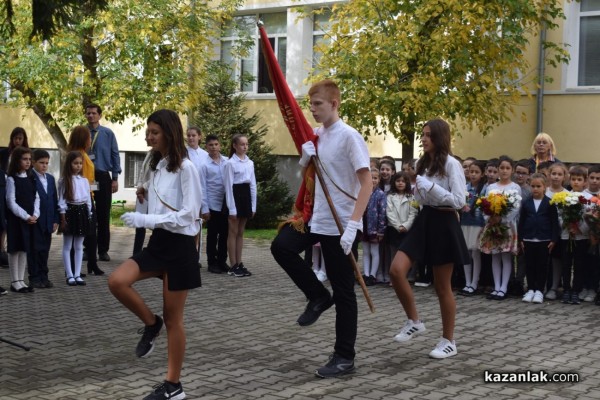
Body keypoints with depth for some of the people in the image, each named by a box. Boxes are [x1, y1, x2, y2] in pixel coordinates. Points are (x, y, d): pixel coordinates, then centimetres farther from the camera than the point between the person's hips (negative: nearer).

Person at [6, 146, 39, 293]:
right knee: (15, 249, -1)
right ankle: (15, 282, 3)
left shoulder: (31, 179, 10)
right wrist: (25, 216, -15)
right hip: (15, 219, -6)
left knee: (24, 249, 8)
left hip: (30, 219, 6)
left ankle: (21, 280, 14)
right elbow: (11, 202, -12)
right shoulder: (11, 179, -8)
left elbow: (36, 198, 9)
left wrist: (35, 215, -6)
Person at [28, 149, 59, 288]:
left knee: (45, 250, 10)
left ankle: (43, 277, 17)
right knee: (35, 250, 0)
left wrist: (56, 220, 9)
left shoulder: (50, 178, 13)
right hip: (35, 221, -6)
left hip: (47, 222, 6)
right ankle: (34, 278, 7)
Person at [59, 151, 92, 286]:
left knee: (79, 246, 8)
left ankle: (77, 274, 12)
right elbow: (62, 201, -6)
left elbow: (88, 200, 10)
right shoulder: (64, 181, -5)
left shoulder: (84, 181, 6)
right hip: (70, 212, -4)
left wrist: (89, 215, 7)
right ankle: (70, 275, 6)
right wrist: (63, 219, -10)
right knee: (67, 246, 3)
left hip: (82, 212, 4)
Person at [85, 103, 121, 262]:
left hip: (103, 177, 0)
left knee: (103, 214, 5)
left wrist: (115, 179, -2)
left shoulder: (108, 134, 1)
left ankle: (103, 250, 13)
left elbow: (115, 156, 2)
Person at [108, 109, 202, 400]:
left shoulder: (185, 167, -15)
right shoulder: (156, 166, 10)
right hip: (158, 241, 7)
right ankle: (150, 324, 7)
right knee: (117, 281, -17)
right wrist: (144, 199, 1)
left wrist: (145, 220, -24)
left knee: (173, 319, 1)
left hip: (179, 244, -7)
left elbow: (189, 214, -21)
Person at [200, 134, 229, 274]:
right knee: (212, 236, 6)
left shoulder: (227, 162, 2)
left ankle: (222, 261, 23)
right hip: (213, 205, -3)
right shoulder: (204, 165, -5)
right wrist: (204, 209, -9)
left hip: (226, 204, 3)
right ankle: (212, 263, 16)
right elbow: (202, 188, -6)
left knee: (224, 234, 11)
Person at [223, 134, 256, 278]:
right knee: (233, 232, -1)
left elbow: (253, 184, 12)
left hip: (246, 195, 6)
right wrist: (232, 209, -15)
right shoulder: (230, 163, -10)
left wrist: (253, 205, 8)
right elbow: (228, 186, -12)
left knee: (241, 232, 10)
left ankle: (239, 264, 15)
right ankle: (233, 266, 3)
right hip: (235, 195, -6)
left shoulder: (250, 163, 9)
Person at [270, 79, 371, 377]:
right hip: (316, 218, 8)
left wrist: (353, 224, -26)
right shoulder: (316, 136, 8)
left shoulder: (349, 136, -15)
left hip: (340, 224, -8)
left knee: (343, 290, 0)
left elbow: (367, 183, -19)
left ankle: (344, 357, 11)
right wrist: (306, 157, -6)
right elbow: (305, 174, 18)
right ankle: (317, 296, 13)